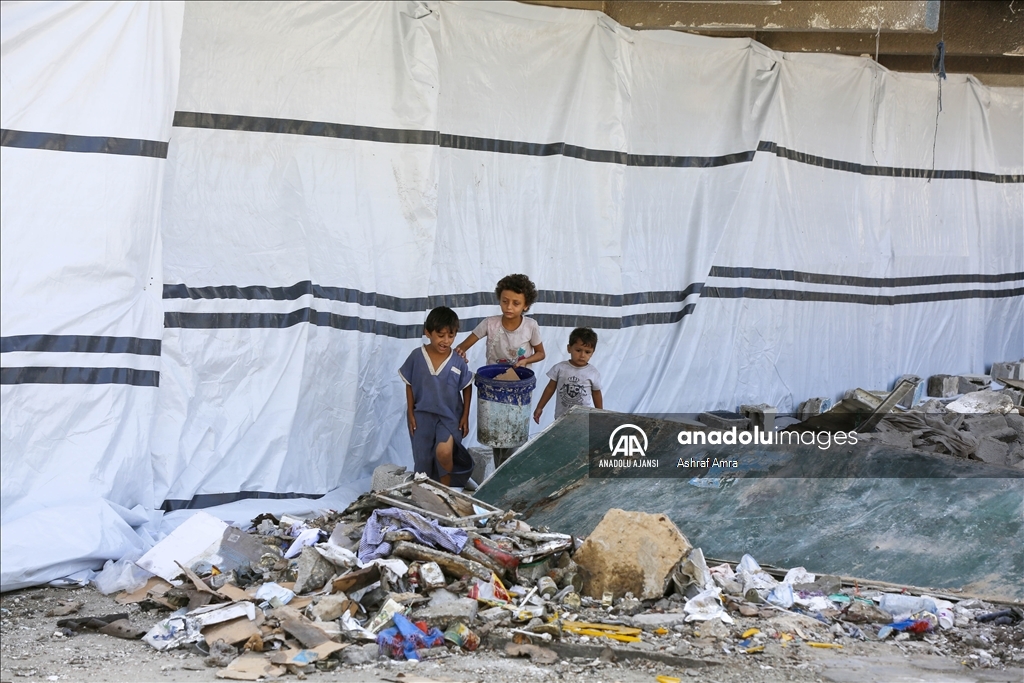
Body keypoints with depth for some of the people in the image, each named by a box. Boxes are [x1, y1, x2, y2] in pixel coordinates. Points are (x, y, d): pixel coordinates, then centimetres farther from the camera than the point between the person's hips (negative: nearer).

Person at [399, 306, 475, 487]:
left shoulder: (458, 362, -11)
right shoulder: (416, 357, -10)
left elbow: (467, 388, 2)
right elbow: (409, 386, 1)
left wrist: (465, 416, 1)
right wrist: (410, 413, 1)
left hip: (449, 415, -2)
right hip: (422, 415, 2)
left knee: (443, 453, -23)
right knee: (423, 461, 8)